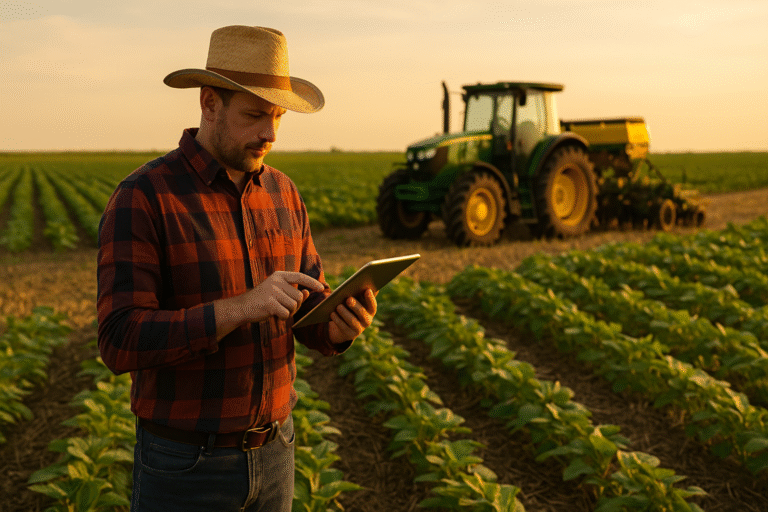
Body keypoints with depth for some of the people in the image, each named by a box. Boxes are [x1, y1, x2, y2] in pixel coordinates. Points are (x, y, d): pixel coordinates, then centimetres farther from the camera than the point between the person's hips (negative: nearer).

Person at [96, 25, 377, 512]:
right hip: (184, 463, -5)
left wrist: (342, 325, -20)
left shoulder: (282, 193, 2)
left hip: (271, 452, 6)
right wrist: (242, 307, -35)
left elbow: (311, 317, 5)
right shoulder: (141, 198, -17)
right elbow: (121, 342, -25)